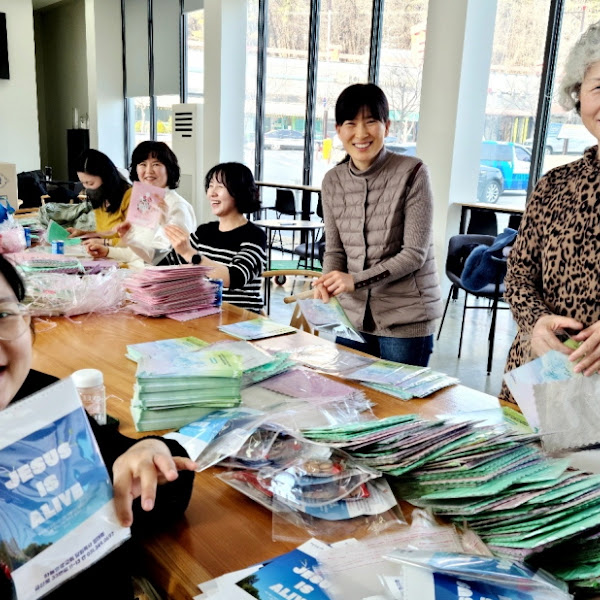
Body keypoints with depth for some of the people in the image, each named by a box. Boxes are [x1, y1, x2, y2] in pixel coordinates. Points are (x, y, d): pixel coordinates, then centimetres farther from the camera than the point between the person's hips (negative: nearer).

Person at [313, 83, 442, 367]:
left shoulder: (412, 173, -11)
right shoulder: (333, 181, 2)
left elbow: (415, 253, -14)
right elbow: (334, 250, 7)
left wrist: (356, 280, -21)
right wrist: (328, 281, -13)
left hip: (406, 319, -4)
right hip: (353, 315, 4)